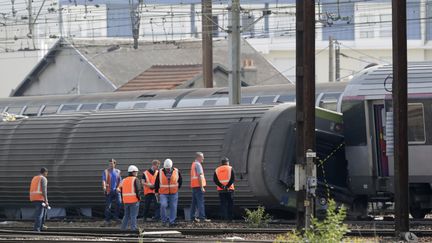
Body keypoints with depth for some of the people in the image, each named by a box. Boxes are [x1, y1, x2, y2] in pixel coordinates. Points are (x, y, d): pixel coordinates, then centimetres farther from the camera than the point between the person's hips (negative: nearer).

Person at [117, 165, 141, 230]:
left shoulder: (124, 180, 13)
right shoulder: (135, 180, -6)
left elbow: (120, 190, 13)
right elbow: (137, 190, -16)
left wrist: (122, 199, 18)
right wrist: (138, 198, -4)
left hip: (126, 201, 6)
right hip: (134, 201, -6)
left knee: (126, 215, 15)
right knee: (133, 216, -3)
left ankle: (123, 228, 13)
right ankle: (133, 228, -5)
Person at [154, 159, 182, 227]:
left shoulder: (176, 172, 0)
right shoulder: (160, 172, -2)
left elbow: (180, 180, 18)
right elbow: (156, 183, 9)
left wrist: (178, 188, 16)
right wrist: (157, 191, 10)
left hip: (174, 193, 1)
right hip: (163, 193, -1)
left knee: (173, 207, 1)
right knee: (163, 205, -19)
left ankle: (172, 222, 9)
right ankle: (164, 220, -5)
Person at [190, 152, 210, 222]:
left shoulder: (193, 164, 20)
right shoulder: (198, 164, -10)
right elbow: (200, 176, -17)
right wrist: (202, 187, -18)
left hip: (194, 186, 10)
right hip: (198, 185, -10)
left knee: (194, 202, 11)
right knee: (200, 202, -12)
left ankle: (192, 216, 13)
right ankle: (202, 217, -17)